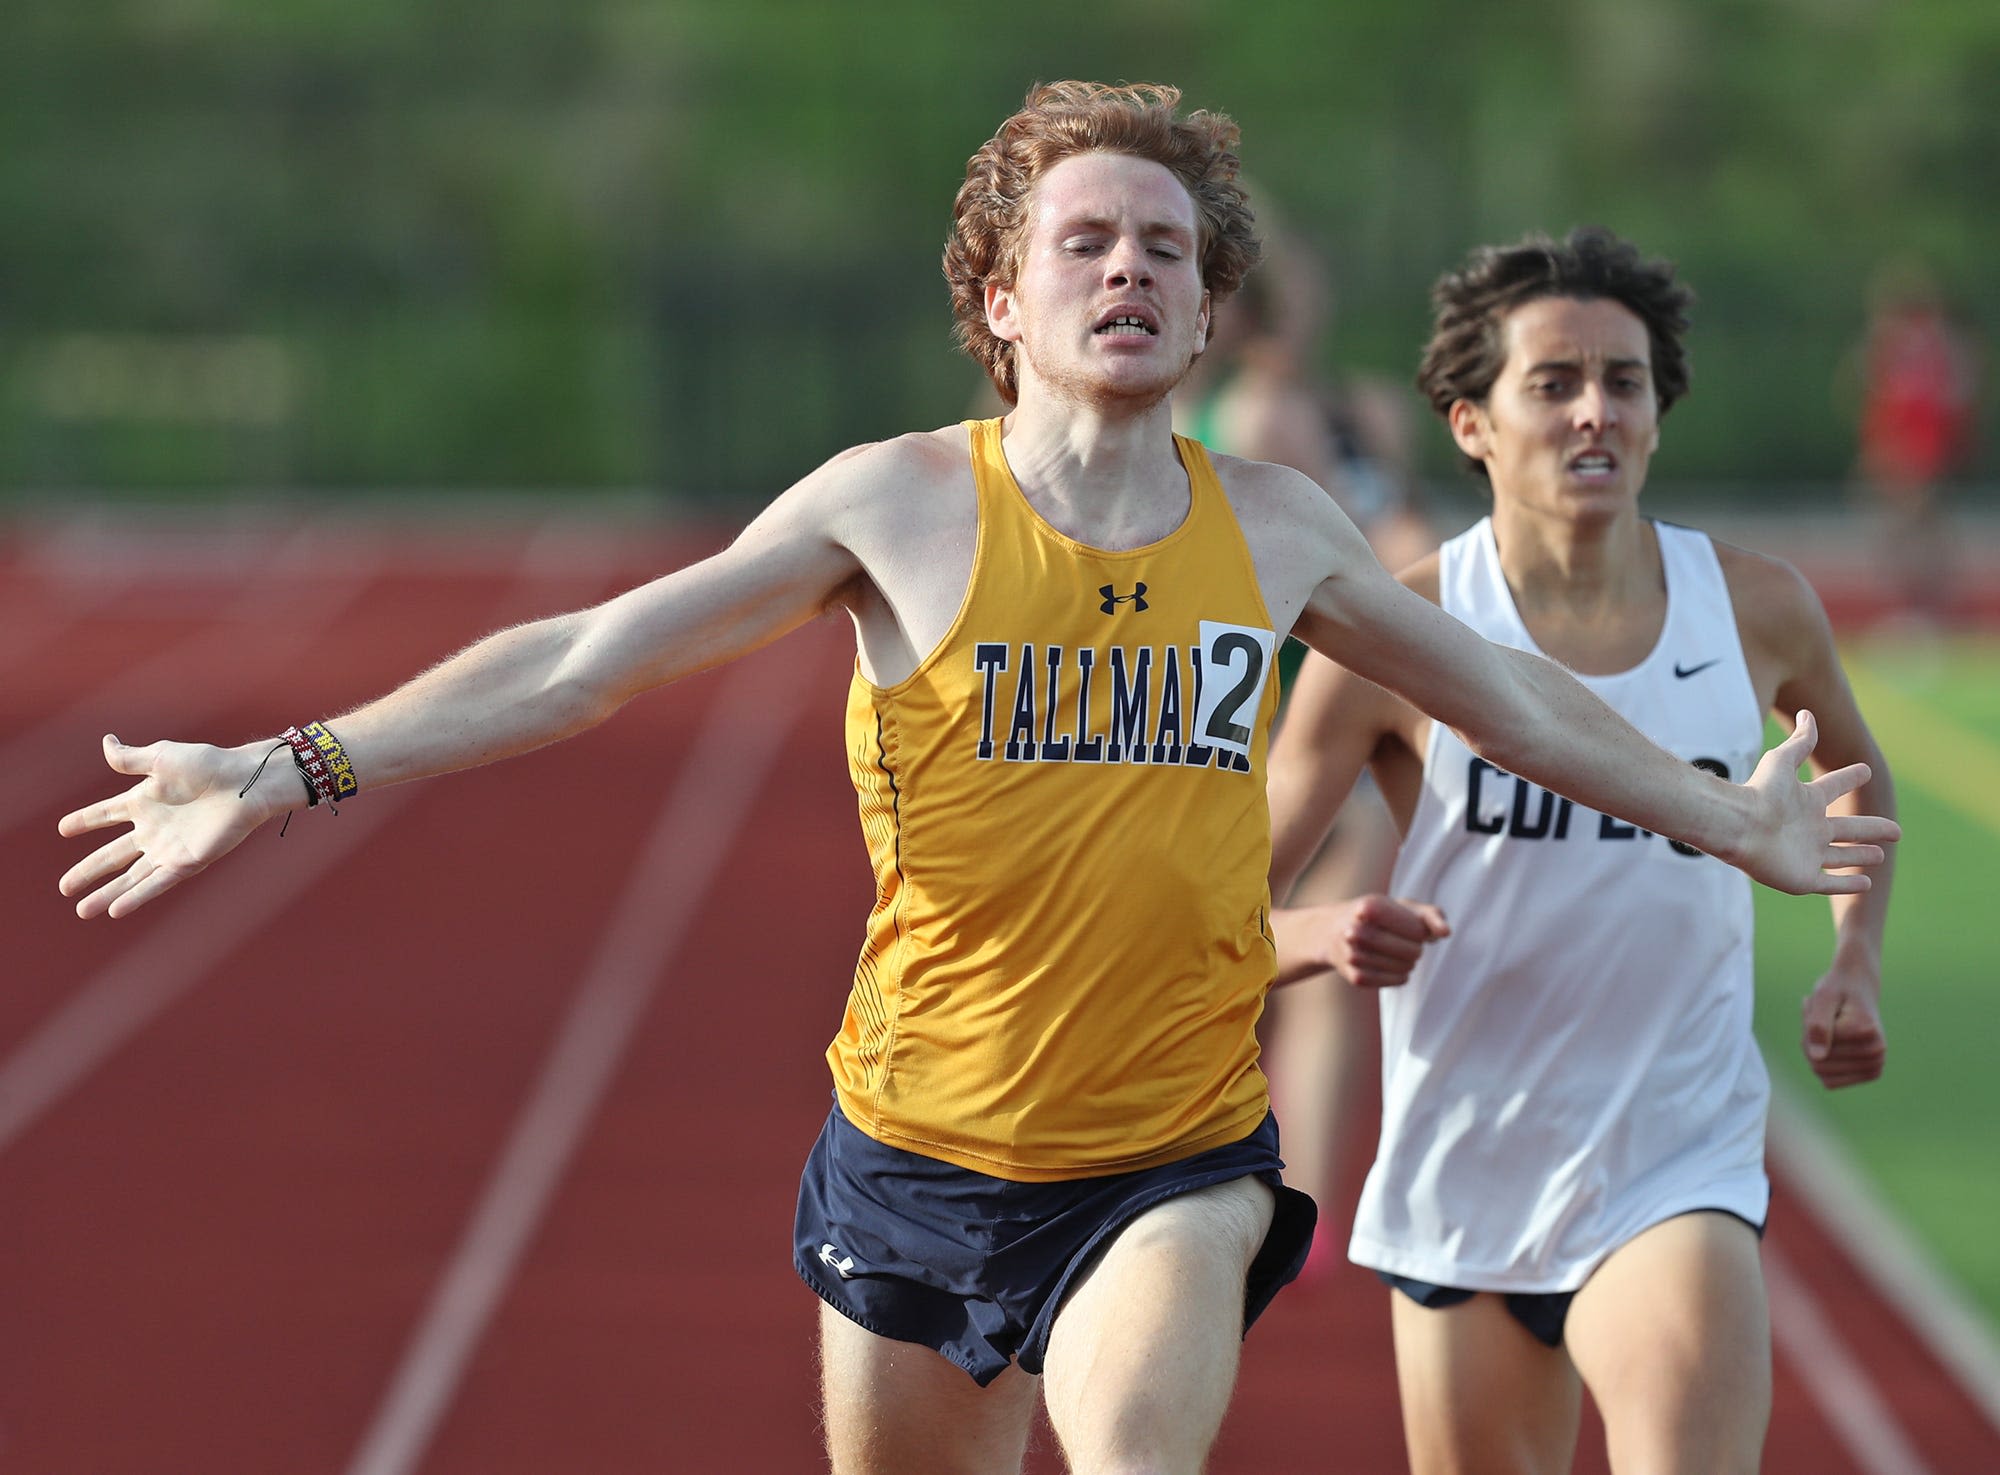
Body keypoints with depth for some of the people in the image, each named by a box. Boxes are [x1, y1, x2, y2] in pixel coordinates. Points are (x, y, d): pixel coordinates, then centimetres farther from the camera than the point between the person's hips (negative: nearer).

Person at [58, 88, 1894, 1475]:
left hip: (1175, 1162, 1)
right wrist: (291, 769, -13)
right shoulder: (901, 507, -7)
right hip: (921, 1152, 0)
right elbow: (586, 659, -7)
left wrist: (1728, 820, 26)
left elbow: (1508, 694, 19)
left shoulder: (1275, 529, 3)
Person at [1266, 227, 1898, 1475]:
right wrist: (1323, 936, -27)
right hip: (1460, 1189, 0)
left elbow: (1855, 772, 22)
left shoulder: (1759, 610, -1)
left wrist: (1856, 959, 7)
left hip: (1678, 1173, 0)